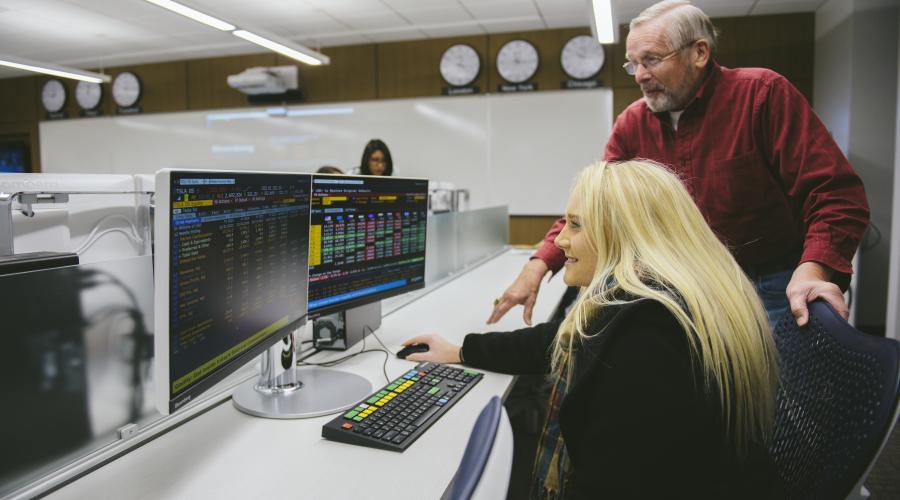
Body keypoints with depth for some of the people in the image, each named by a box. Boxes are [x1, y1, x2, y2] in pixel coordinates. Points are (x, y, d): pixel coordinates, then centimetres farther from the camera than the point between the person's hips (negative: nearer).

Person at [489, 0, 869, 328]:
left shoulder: (763, 94, -13)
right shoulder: (632, 123, -1)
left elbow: (838, 193, -16)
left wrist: (814, 268, -33)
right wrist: (539, 265, -15)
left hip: (776, 288, -3)